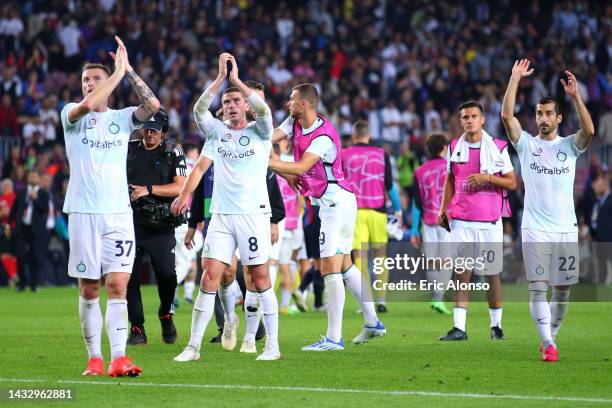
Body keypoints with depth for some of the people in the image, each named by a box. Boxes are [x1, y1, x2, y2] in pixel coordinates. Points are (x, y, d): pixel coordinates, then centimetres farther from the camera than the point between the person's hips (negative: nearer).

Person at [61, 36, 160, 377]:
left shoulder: (122, 118, 10)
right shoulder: (72, 115, 5)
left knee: (118, 287, -10)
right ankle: (95, 358, 9)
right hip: (83, 212, -1)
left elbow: (153, 105, -8)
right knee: (89, 290, 2)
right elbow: (88, 105, -19)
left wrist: (128, 69, -6)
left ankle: (118, 358, -17)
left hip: (118, 212, 1)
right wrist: (118, 71, -11)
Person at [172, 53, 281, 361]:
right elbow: (199, 110, -2)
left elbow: (263, 109, -16)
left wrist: (236, 79, -13)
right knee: (210, 277, -5)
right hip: (221, 215, 3)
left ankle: (272, 345, 6)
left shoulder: (259, 132, 3)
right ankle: (194, 346, -3)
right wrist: (220, 77, -10)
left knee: (260, 279, -1)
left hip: (253, 212, -3)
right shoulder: (217, 133, 13)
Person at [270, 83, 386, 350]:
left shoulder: (324, 136, -20)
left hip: (336, 201, -10)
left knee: (330, 268, -11)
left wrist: (266, 161, -30)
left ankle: (334, 338, -12)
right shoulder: (294, 123, 6)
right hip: (334, 203, 10)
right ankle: (373, 323, 23)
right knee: (344, 265, 16)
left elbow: (301, 168, -28)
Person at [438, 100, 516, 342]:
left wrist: (488, 178, -15)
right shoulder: (454, 148, 9)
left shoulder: (498, 147, 0)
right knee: (462, 273, -4)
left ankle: (496, 325, 16)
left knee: (492, 274, 3)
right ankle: (459, 328, -6)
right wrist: (443, 209, 7)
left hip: (490, 221, -2)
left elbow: (512, 183, 1)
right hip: (461, 221, 2)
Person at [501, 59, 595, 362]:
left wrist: (575, 96, -21)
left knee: (562, 292, 5)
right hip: (535, 230, -1)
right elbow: (507, 116, -7)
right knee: (538, 289, -9)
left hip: (566, 229, 1)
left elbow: (589, 131, -14)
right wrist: (515, 79, -10)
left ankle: (549, 337, 23)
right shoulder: (527, 144, 6)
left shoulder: (570, 146, 7)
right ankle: (548, 346, -11)